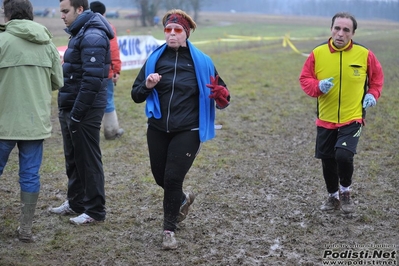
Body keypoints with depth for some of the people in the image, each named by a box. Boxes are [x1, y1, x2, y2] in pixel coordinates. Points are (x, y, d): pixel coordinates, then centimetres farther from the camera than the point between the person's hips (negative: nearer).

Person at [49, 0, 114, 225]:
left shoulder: (92, 37, -17)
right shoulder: (80, 33, 14)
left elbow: (92, 80, -24)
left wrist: (76, 114, -22)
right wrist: (67, 111, 14)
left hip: (85, 110, -9)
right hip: (71, 107, 9)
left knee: (88, 160, 0)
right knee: (73, 158, 17)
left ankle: (95, 210, 11)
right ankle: (76, 203, 30)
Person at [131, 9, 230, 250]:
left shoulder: (201, 62, -6)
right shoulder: (155, 59, 0)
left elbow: (219, 93, 0)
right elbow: (136, 95, 4)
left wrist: (222, 98, -23)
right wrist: (147, 85, -18)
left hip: (187, 132, -3)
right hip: (158, 130, 3)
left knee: (173, 178, -6)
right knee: (161, 177, 14)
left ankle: (170, 230, 13)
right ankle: (183, 199, 48)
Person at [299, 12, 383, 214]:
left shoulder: (364, 54, -7)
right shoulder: (317, 53, -7)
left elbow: (377, 76, 10)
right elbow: (304, 79, 1)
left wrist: (372, 94, -5)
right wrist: (318, 87, -19)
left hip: (352, 118, -2)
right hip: (325, 119, 2)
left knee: (343, 155, -20)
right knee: (327, 161, 10)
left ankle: (345, 192, 10)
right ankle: (333, 197, 36)